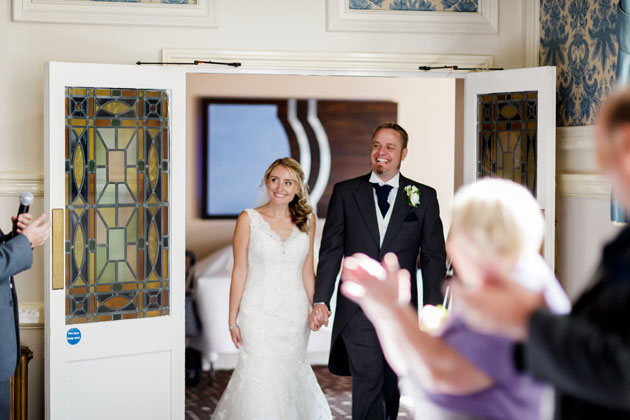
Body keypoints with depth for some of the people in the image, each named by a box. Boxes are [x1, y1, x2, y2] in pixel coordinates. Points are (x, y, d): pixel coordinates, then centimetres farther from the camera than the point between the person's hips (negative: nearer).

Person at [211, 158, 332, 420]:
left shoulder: (307, 220, 4)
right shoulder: (248, 219, -4)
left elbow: (307, 270, 11)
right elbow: (239, 272, -3)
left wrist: (315, 307, 8)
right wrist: (233, 320, -4)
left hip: (295, 313, 3)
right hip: (259, 312, -3)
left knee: (291, 372, 9)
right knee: (261, 376, -7)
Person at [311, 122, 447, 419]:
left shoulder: (424, 197, 4)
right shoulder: (345, 193, 4)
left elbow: (434, 258, 3)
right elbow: (330, 250, 3)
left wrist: (433, 310, -3)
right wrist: (321, 300, -4)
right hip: (357, 309, -1)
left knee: (392, 385, 14)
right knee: (367, 382, -12)